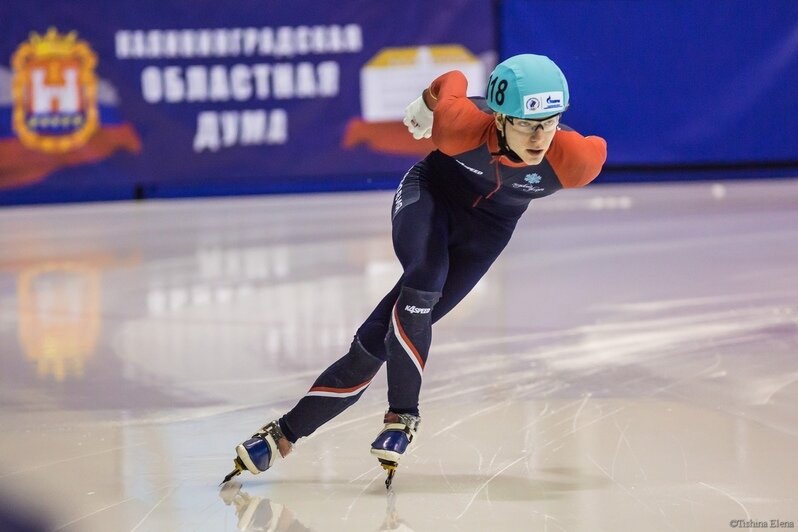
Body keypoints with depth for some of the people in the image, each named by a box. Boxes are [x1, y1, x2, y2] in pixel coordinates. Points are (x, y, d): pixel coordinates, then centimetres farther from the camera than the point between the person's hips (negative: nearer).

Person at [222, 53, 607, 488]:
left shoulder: (574, 161, -32)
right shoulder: (460, 125, -34)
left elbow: (595, 149, -9)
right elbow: (451, 82, -13)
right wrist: (426, 106, 9)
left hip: (485, 229, 1)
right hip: (430, 194, -1)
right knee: (424, 284, -33)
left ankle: (285, 434, 0)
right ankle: (401, 417, -19)